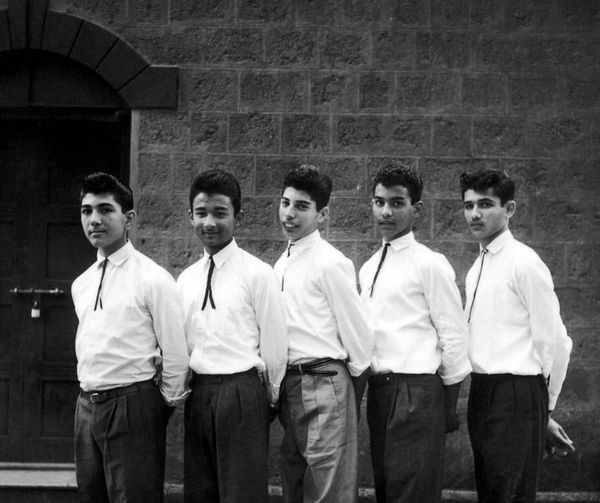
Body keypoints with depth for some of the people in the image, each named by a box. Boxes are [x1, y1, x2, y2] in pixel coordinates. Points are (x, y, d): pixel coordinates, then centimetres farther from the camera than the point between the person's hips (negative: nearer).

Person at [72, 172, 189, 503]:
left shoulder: (153, 279, -9)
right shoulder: (80, 285, 12)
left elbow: (175, 354, -7)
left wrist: (168, 403, -1)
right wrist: (90, 396, 15)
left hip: (133, 406, -7)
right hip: (87, 406, 7)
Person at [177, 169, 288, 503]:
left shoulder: (258, 274, -6)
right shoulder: (186, 279, 11)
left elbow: (274, 342, -3)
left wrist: (268, 396, 3)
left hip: (243, 393, -5)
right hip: (198, 394, 6)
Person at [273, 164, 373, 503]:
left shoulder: (331, 263, -11)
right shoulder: (281, 265, 13)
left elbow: (357, 330, -9)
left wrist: (352, 389, -1)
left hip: (324, 383, -8)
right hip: (288, 383, 8)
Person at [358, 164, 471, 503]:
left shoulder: (430, 264, -7)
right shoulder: (368, 269, 14)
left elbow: (454, 336, -7)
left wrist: (448, 403, -4)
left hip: (417, 393, -7)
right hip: (378, 391, 7)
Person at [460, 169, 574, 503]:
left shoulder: (524, 263, -11)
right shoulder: (478, 267, 13)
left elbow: (555, 342, -11)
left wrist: (543, 406, -1)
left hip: (517, 394, -8)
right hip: (482, 390, 8)